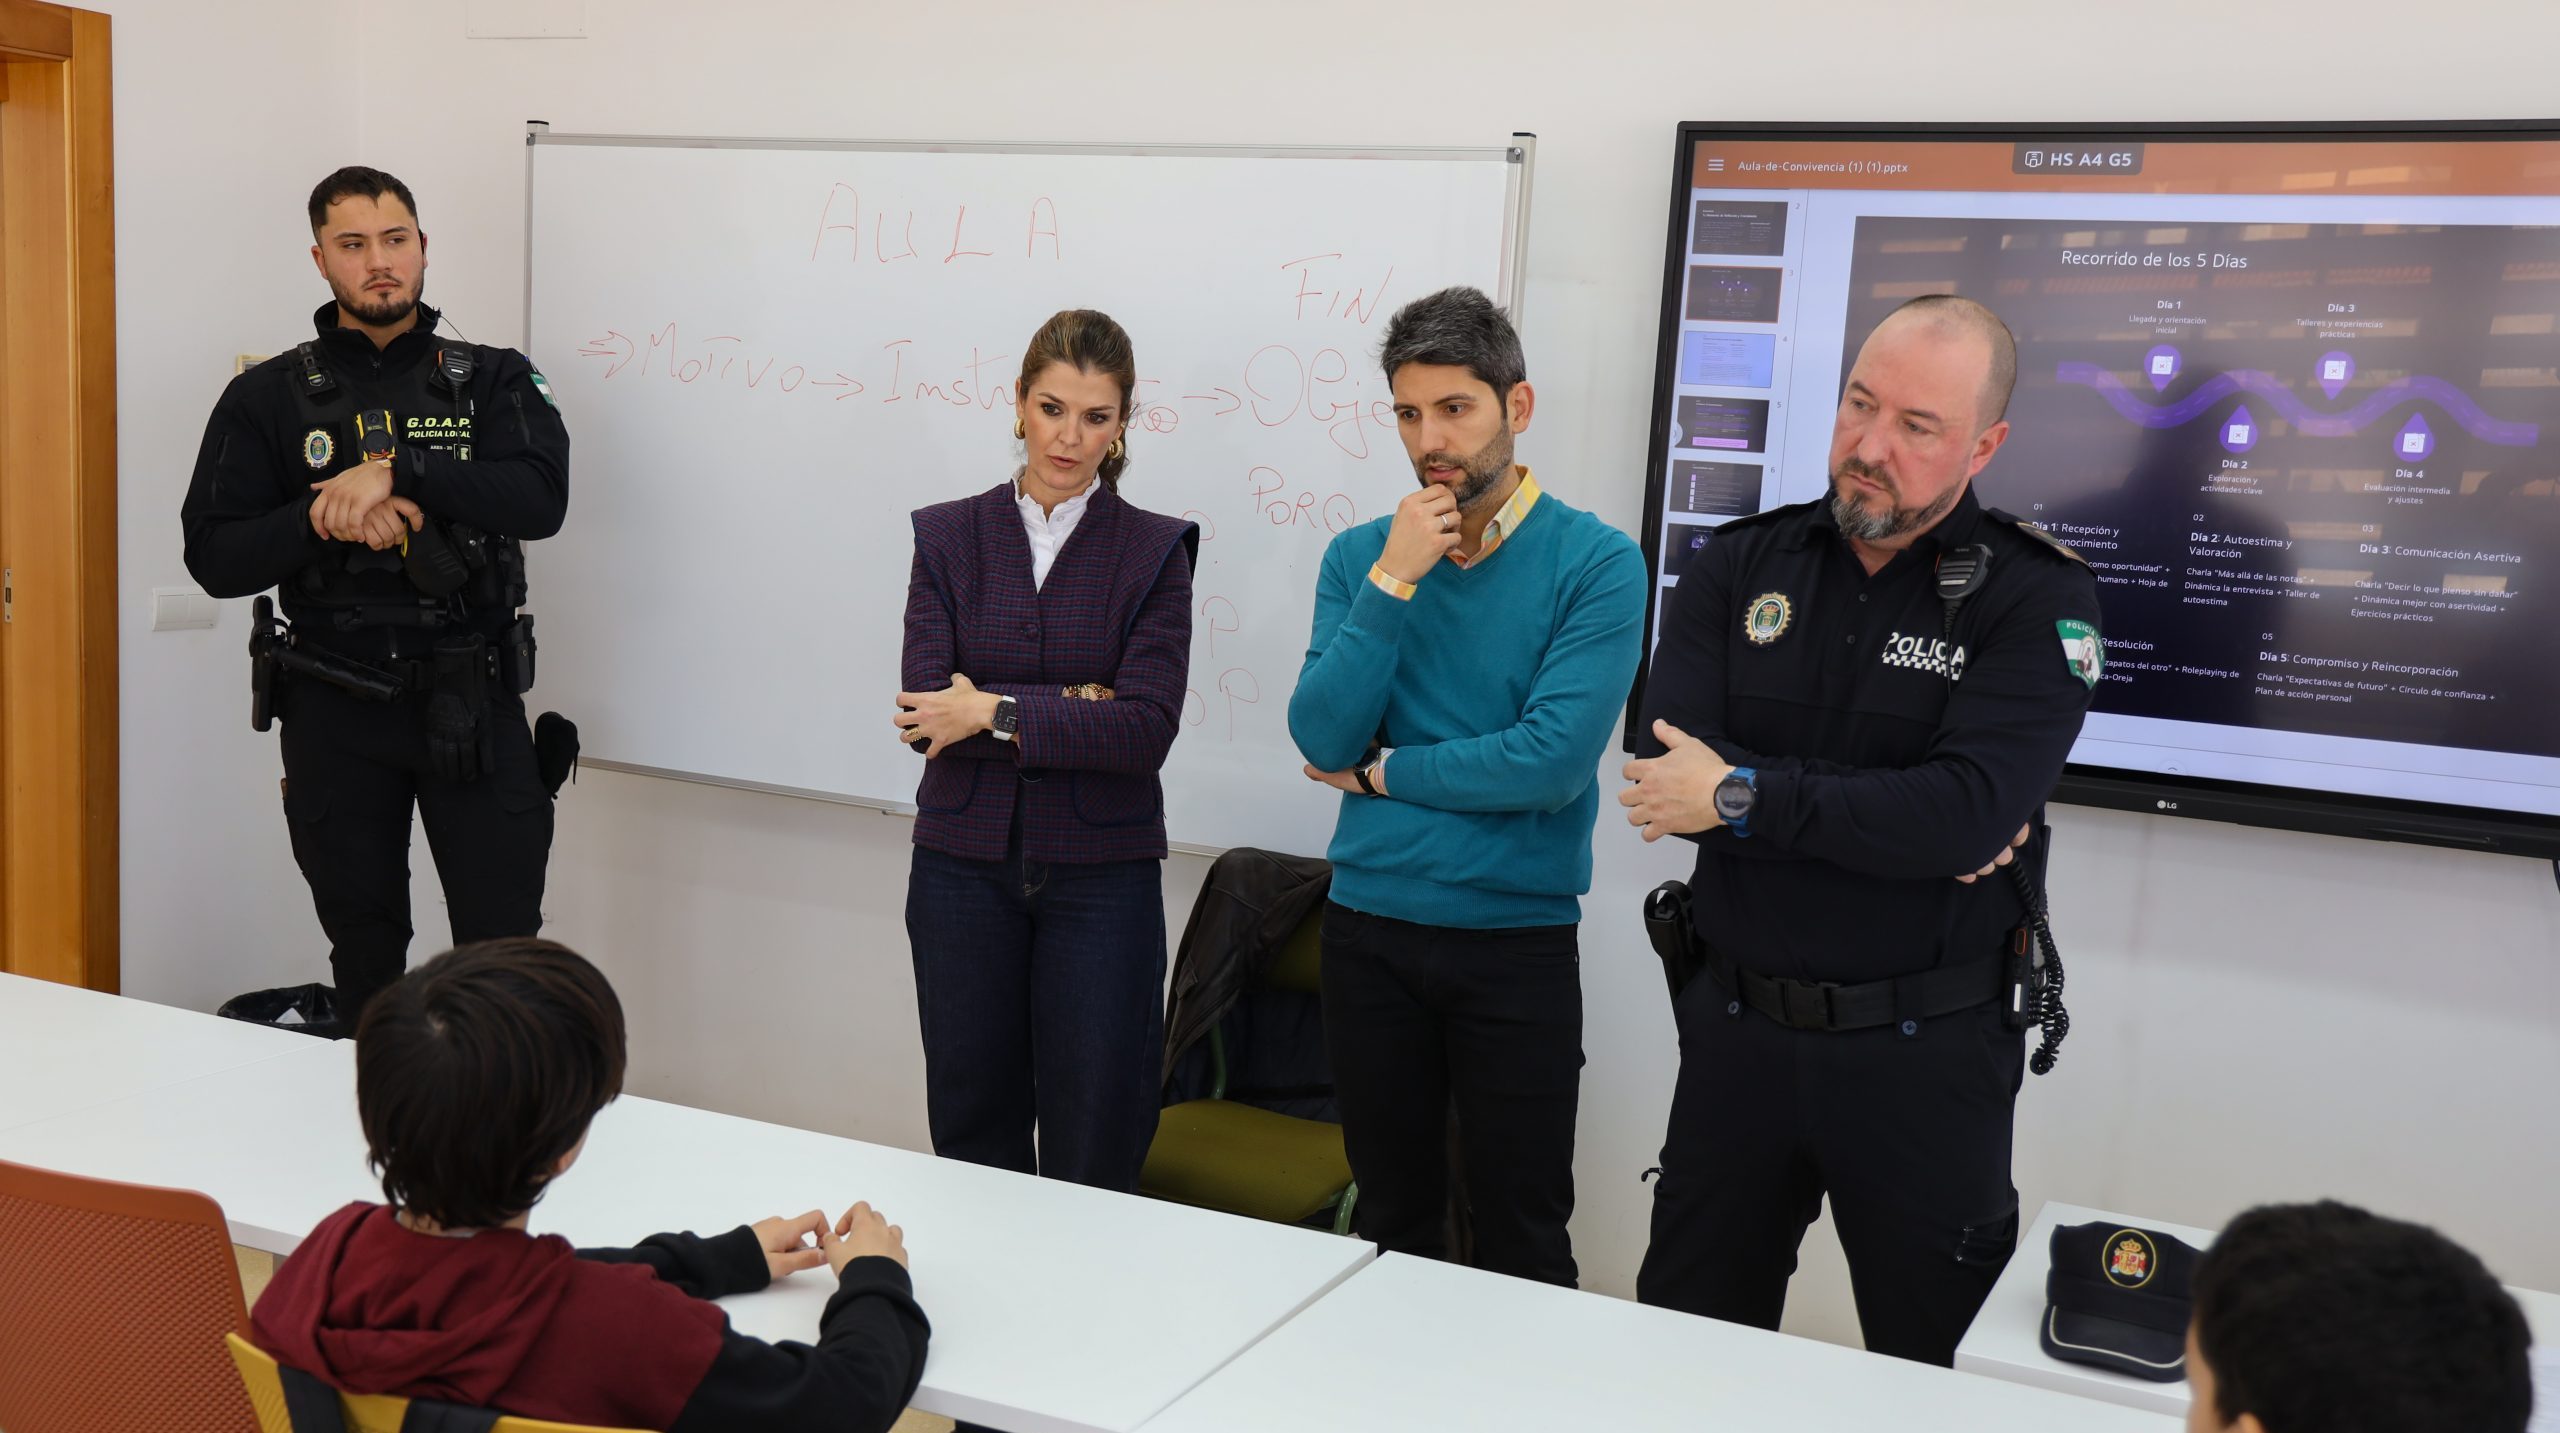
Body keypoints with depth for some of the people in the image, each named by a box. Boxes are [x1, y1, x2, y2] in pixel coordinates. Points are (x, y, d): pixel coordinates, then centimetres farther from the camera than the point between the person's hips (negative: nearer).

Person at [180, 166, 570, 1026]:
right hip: (338, 712, 1)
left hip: (473, 703, -1)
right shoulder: (268, 398, 4)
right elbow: (215, 557, -3)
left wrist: (397, 473, -25)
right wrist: (328, 521, -19)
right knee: (366, 957, 14)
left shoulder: (491, 381, 3)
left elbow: (541, 497, -15)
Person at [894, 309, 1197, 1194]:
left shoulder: (1156, 551, -1)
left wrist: (996, 710, -14)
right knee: (972, 1131, 12)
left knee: (1095, 1151, 3)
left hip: (1100, 873, -2)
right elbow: (928, 705, -7)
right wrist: (1074, 708, -14)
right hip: (964, 865, 2)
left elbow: (1147, 730, -12)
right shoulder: (948, 535, 4)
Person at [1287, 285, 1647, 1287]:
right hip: (1369, 929, 3)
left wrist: (1380, 773, -8)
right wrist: (1393, 580, -15)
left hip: (1518, 940, -3)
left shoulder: (1595, 562, -9)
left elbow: (1555, 760, -19)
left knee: (1521, 1241, 9)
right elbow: (1322, 739, -7)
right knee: (1393, 1221, 17)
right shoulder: (1360, 556, 3)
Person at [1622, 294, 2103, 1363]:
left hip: (1927, 1049, -3)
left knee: (1932, 1376, 14)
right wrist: (1905, 823, -19)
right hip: (1736, 1025, 3)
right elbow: (1668, 770, -13)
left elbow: (1968, 812, -24)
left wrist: (1743, 796, -20)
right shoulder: (1739, 566, 1)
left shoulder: (2035, 599, -9)